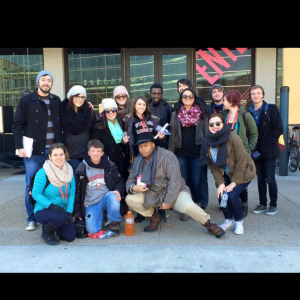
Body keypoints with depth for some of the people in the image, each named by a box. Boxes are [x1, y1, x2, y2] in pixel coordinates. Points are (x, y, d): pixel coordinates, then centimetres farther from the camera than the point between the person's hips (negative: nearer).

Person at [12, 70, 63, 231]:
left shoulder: (56, 101, 10)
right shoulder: (26, 100, 1)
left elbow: (60, 124, 11)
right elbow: (17, 125, -1)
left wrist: (61, 145, 1)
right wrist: (20, 147, -9)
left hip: (54, 150, 3)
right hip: (34, 151, -2)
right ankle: (32, 219, 17)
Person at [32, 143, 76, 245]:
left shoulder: (69, 171, -1)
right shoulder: (42, 173, -16)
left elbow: (72, 193, 0)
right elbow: (36, 194, -15)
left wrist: (69, 211, -10)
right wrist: (51, 205, -27)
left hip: (62, 210, 5)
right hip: (43, 210, -5)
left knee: (70, 237, -5)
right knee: (61, 217, -34)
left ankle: (52, 224, 25)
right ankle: (46, 232, -1)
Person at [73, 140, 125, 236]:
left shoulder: (109, 165, 3)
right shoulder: (82, 168, 0)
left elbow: (120, 181, 7)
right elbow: (77, 191, 4)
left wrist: (118, 191, -17)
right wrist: (76, 212, 1)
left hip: (106, 198, 0)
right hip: (91, 204, 0)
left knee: (113, 196, -36)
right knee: (93, 230, -21)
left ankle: (114, 223, -10)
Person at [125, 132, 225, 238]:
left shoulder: (167, 156, -14)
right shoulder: (138, 161, 4)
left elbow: (175, 180, -20)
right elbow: (130, 180, 8)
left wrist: (168, 202, -21)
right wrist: (133, 188, -18)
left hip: (174, 192, -5)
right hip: (153, 194, 5)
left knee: (188, 206, -34)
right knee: (130, 199, -15)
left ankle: (209, 224, -4)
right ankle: (155, 217, 9)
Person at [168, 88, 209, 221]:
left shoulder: (201, 113, 8)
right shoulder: (175, 114, 10)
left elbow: (207, 132, 7)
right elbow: (172, 134, 7)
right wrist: (170, 153, 2)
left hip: (197, 151, -1)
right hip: (181, 152, 1)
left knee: (197, 180, 0)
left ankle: (200, 207, 15)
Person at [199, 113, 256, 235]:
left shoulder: (233, 138, -24)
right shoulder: (208, 141, -9)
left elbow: (241, 162, -20)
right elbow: (213, 166, -5)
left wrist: (234, 183, -20)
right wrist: (220, 183, -13)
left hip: (242, 173, -5)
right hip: (225, 174, 5)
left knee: (232, 195, -20)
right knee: (221, 194, -13)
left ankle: (238, 222, 7)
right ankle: (229, 221, 14)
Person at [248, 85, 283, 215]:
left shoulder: (271, 109, -4)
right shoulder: (249, 112, 7)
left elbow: (278, 129, -9)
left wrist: (266, 144, -14)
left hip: (269, 151, -4)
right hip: (256, 151, 4)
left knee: (270, 179, -1)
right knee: (260, 178, 11)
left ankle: (273, 205, 15)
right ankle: (262, 204, 22)